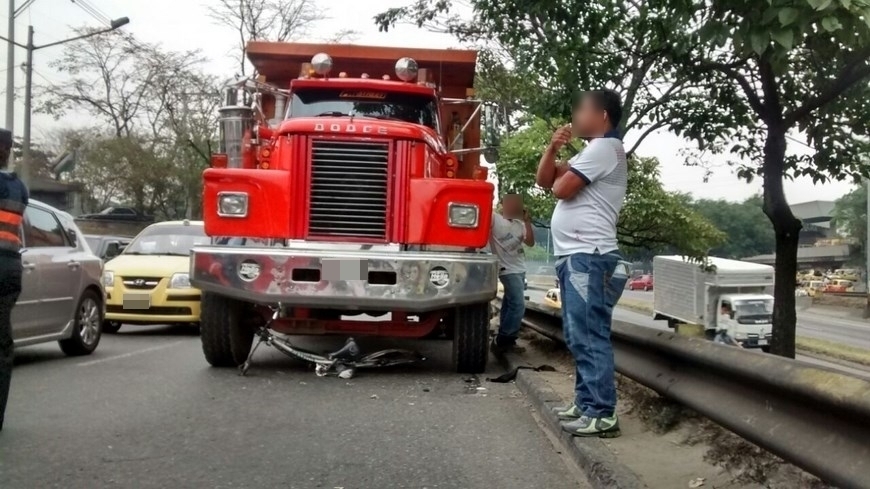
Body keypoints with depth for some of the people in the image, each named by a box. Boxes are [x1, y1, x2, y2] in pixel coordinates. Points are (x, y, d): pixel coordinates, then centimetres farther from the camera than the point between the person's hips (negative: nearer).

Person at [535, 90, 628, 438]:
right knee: (579, 337, 14)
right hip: (576, 257, 11)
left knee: (590, 337, -12)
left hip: (588, 257, -11)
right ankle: (586, 403, 21)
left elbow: (561, 188, -16)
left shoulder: (604, 147, -8)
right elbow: (543, 180, 20)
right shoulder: (591, 151, 25)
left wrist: (559, 178, 7)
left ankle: (601, 414, -12)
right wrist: (553, 149, 4)